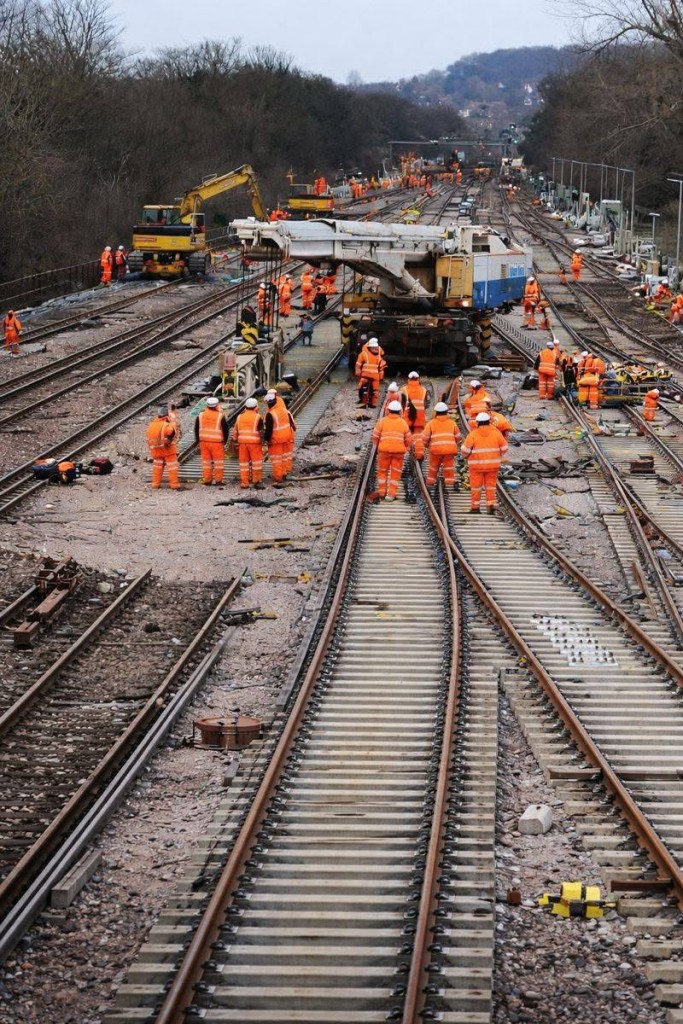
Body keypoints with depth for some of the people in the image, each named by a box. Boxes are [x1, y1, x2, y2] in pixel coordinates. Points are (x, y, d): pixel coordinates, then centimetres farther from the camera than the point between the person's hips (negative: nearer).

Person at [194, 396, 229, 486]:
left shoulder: (201, 415, 5)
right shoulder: (220, 416, -7)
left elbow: (196, 429, 11)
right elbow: (225, 429, -5)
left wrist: (198, 440, 19)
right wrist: (225, 441, 8)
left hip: (204, 442, 4)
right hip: (217, 442, -4)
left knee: (206, 461, 10)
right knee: (218, 462, 4)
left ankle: (206, 481, 12)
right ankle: (218, 480, 3)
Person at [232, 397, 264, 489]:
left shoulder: (240, 417, 10)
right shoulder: (257, 417, -5)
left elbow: (235, 431, 13)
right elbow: (261, 431, -8)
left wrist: (236, 441, 21)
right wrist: (262, 442, 1)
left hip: (242, 442, 4)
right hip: (255, 442, -4)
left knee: (244, 462, 8)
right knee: (257, 462, 1)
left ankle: (244, 482, 8)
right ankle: (257, 481, -1)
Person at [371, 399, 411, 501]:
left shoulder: (382, 421, -1)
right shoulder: (403, 423, 3)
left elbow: (375, 436, 1)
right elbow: (408, 439, 7)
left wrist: (377, 447, 19)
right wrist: (405, 449, 24)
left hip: (384, 450, 0)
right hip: (399, 451, 0)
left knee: (382, 471, 16)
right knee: (395, 473, 6)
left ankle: (382, 492, 17)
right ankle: (391, 494, 2)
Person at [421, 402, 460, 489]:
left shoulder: (431, 423, 1)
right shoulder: (452, 423, 8)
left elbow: (425, 437, -2)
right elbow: (457, 436, 14)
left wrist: (426, 445, 19)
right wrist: (454, 444, 33)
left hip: (436, 449, -1)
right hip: (450, 449, 1)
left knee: (433, 467, 15)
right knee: (449, 467, 7)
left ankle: (430, 483, 22)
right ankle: (450, 483, 2)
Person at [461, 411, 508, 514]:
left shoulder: (473, 434, -11)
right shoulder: (496, 433, -3)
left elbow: (465, 449, -11)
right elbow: (504, 447, 3)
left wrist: (467, 456, 10)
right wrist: (498, 456, 20)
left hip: (477, 464, -2)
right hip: (492, 464, 2)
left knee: (476, 485, 7)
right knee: (491, 485, 11)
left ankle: (475, 506, 11)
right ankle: (491, 505, 6)